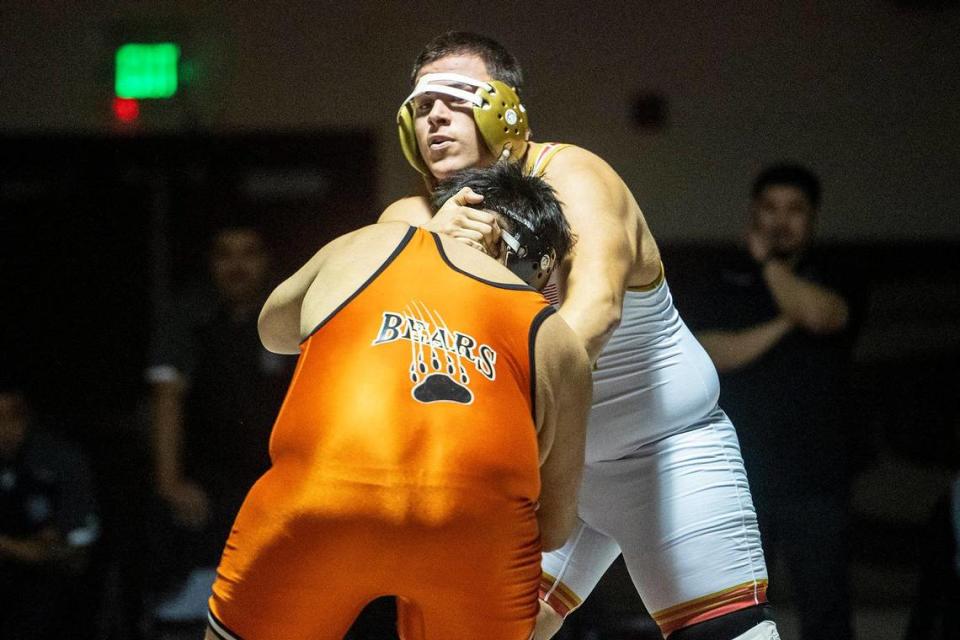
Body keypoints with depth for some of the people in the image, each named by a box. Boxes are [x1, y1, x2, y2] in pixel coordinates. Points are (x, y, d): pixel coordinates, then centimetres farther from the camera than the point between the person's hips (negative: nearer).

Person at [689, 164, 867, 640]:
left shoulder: (837, 281, 8)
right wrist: (783, 325, -9)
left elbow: (819, 313, -15)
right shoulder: (724, 284, 12)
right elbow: (709, 353, -4)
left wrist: (768, 263, -1)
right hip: (736, 477, 2)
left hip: (812, 480, -2)